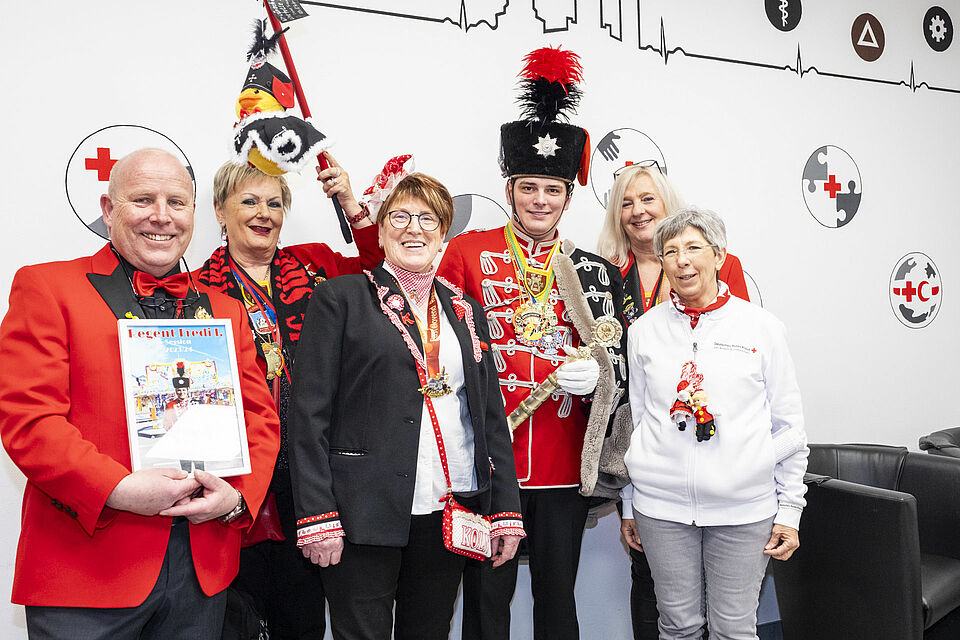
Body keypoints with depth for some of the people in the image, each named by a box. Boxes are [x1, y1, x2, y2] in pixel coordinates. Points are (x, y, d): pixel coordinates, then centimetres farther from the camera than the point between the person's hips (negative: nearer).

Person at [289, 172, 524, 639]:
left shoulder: (466, 311, 13)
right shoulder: (340, 297, 0)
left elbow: (492, 416, 13)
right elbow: (310, 412, -6)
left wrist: (506, 511, 7)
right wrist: (316, 516, -12)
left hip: (449, 514, 4)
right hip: (364, 515, -4)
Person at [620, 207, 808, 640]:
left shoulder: (762, 328, 0)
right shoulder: (644, 330, 4)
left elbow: (788, 427, 4)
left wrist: (789, 509, 2)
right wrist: (628, 505, 11)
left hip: (744, 508, -1)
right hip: (661, 506, 1)